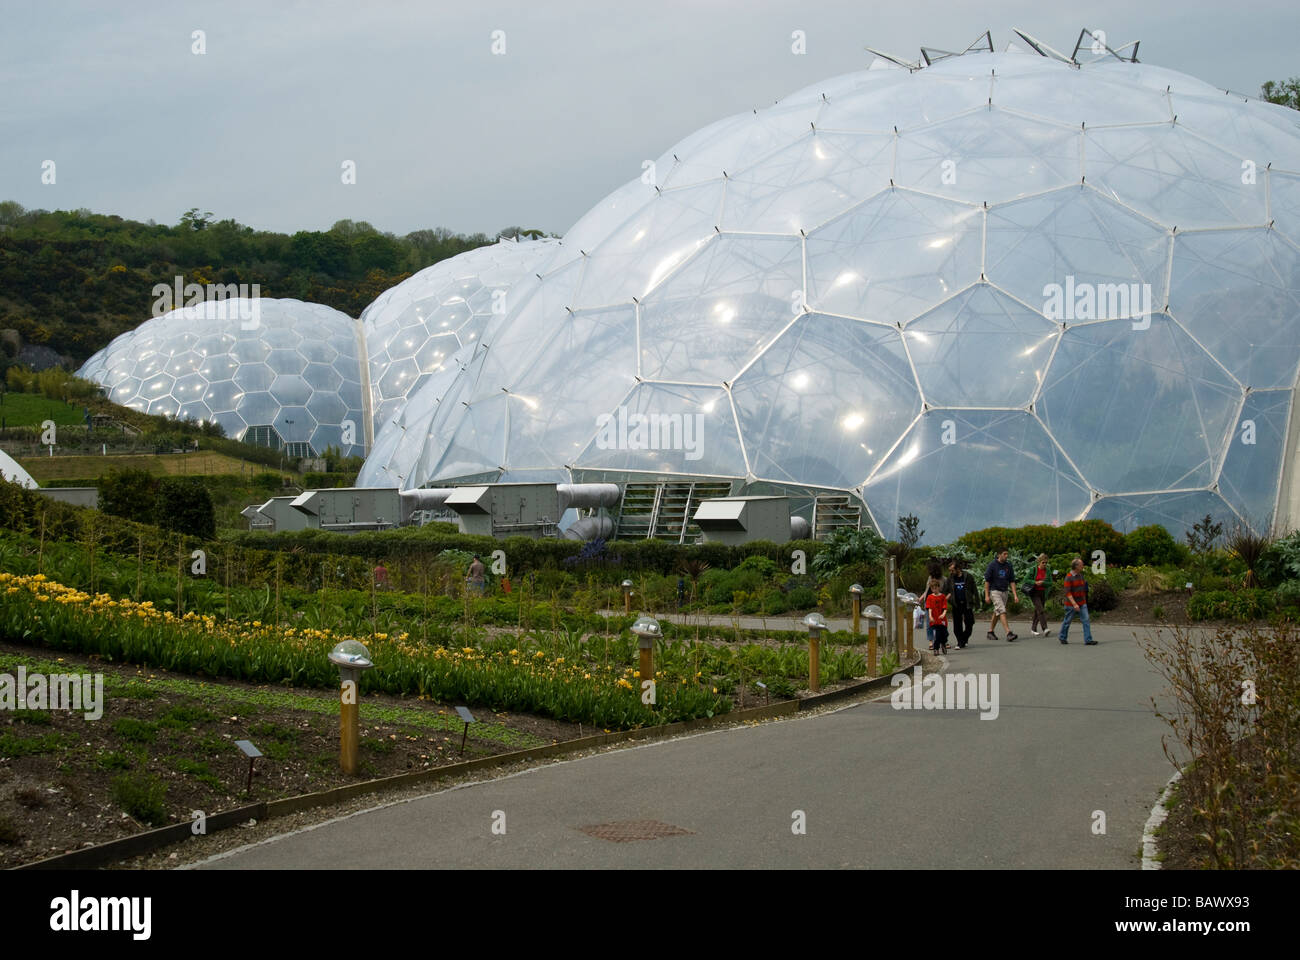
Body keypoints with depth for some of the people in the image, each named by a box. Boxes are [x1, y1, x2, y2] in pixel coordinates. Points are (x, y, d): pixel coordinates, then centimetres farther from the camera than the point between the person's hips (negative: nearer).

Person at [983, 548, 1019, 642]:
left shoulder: (1008, 566, 5)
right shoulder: (992, 565, -9)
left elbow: (1012, 581, 7)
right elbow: (987, 580, -8)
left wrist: (1015, 595, -1)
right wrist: (987, 595, -12)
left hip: (1004, 592, 6)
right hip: (994, 591, -6)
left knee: (997, 613, 14)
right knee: (1002, 611, -16)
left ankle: (991, 632, 28)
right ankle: (1009, 634, -25)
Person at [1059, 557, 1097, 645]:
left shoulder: (1081, 575, 7)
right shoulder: (1069, 578, -15)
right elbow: (1068, 593, -21)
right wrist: (1074, 604, -27)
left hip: (1082, 604, 6)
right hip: (1071, 604, -6)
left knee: (1086, 620, -6)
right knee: (1067, 621, 9)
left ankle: (1088, 640, -9)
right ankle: (1062, 637, 29)